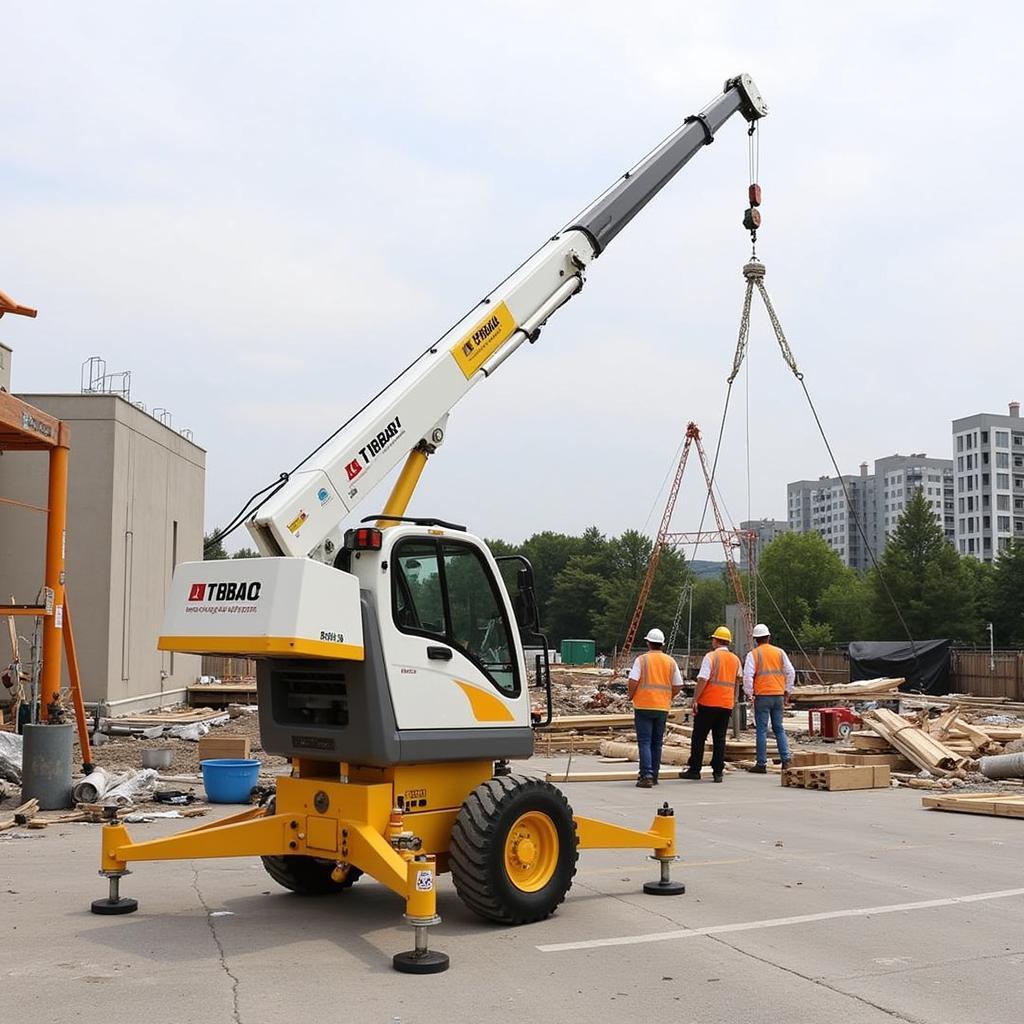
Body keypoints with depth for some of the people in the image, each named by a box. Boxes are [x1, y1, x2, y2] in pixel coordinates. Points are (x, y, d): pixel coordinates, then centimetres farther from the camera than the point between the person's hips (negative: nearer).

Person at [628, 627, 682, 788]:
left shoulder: (642, 659, -6)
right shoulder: (670, 661, 6)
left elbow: (633, 681, -14)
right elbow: (678, 686, 6)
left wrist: (631, 696, 3)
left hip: (643, 706, -4)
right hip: (663, 707, 4)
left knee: (644, 742, -3)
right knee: (657, 743, 13)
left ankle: (647, 775, -14)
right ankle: (654, 776, 18)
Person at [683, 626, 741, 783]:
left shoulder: (711, 656, -8)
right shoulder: (736, 660, 10)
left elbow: (702, 680, -15)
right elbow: (737, 684, 18)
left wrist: (695, 700, -11)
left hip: (708, 703, -5)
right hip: (727, 705, 5)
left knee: (698, 737, 4)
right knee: (720, 739, 8)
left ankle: (695, 770, 6)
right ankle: (718, 772, 5)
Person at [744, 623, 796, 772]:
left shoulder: (753, 654, -4)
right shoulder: (780, 652, 8)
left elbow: (748, 675, -12)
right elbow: (791, 672, 9)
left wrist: (748, 693, -2)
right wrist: (787, 691, 16)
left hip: (762, 696, -4)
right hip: (778, 695, 4)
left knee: (762, 730, 0)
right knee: (779, 728, 13)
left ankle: (762, 764, 2)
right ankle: (786, 760, 6)